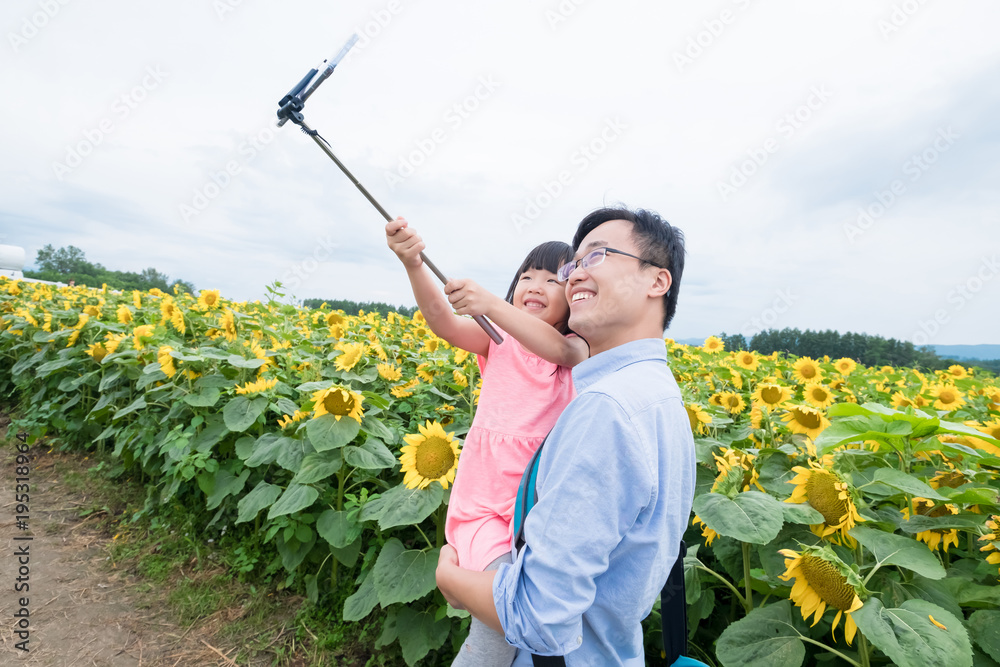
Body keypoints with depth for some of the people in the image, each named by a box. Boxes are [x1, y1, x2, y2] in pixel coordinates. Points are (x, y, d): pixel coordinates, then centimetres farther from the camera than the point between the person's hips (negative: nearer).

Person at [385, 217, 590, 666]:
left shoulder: (577, 350, 0)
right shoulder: (498, 342, 3)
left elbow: (557, 348, -24)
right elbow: (443, 323, -15)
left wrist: (489, 304, -37)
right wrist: (413, 265, -32)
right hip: (484, 511, -1)